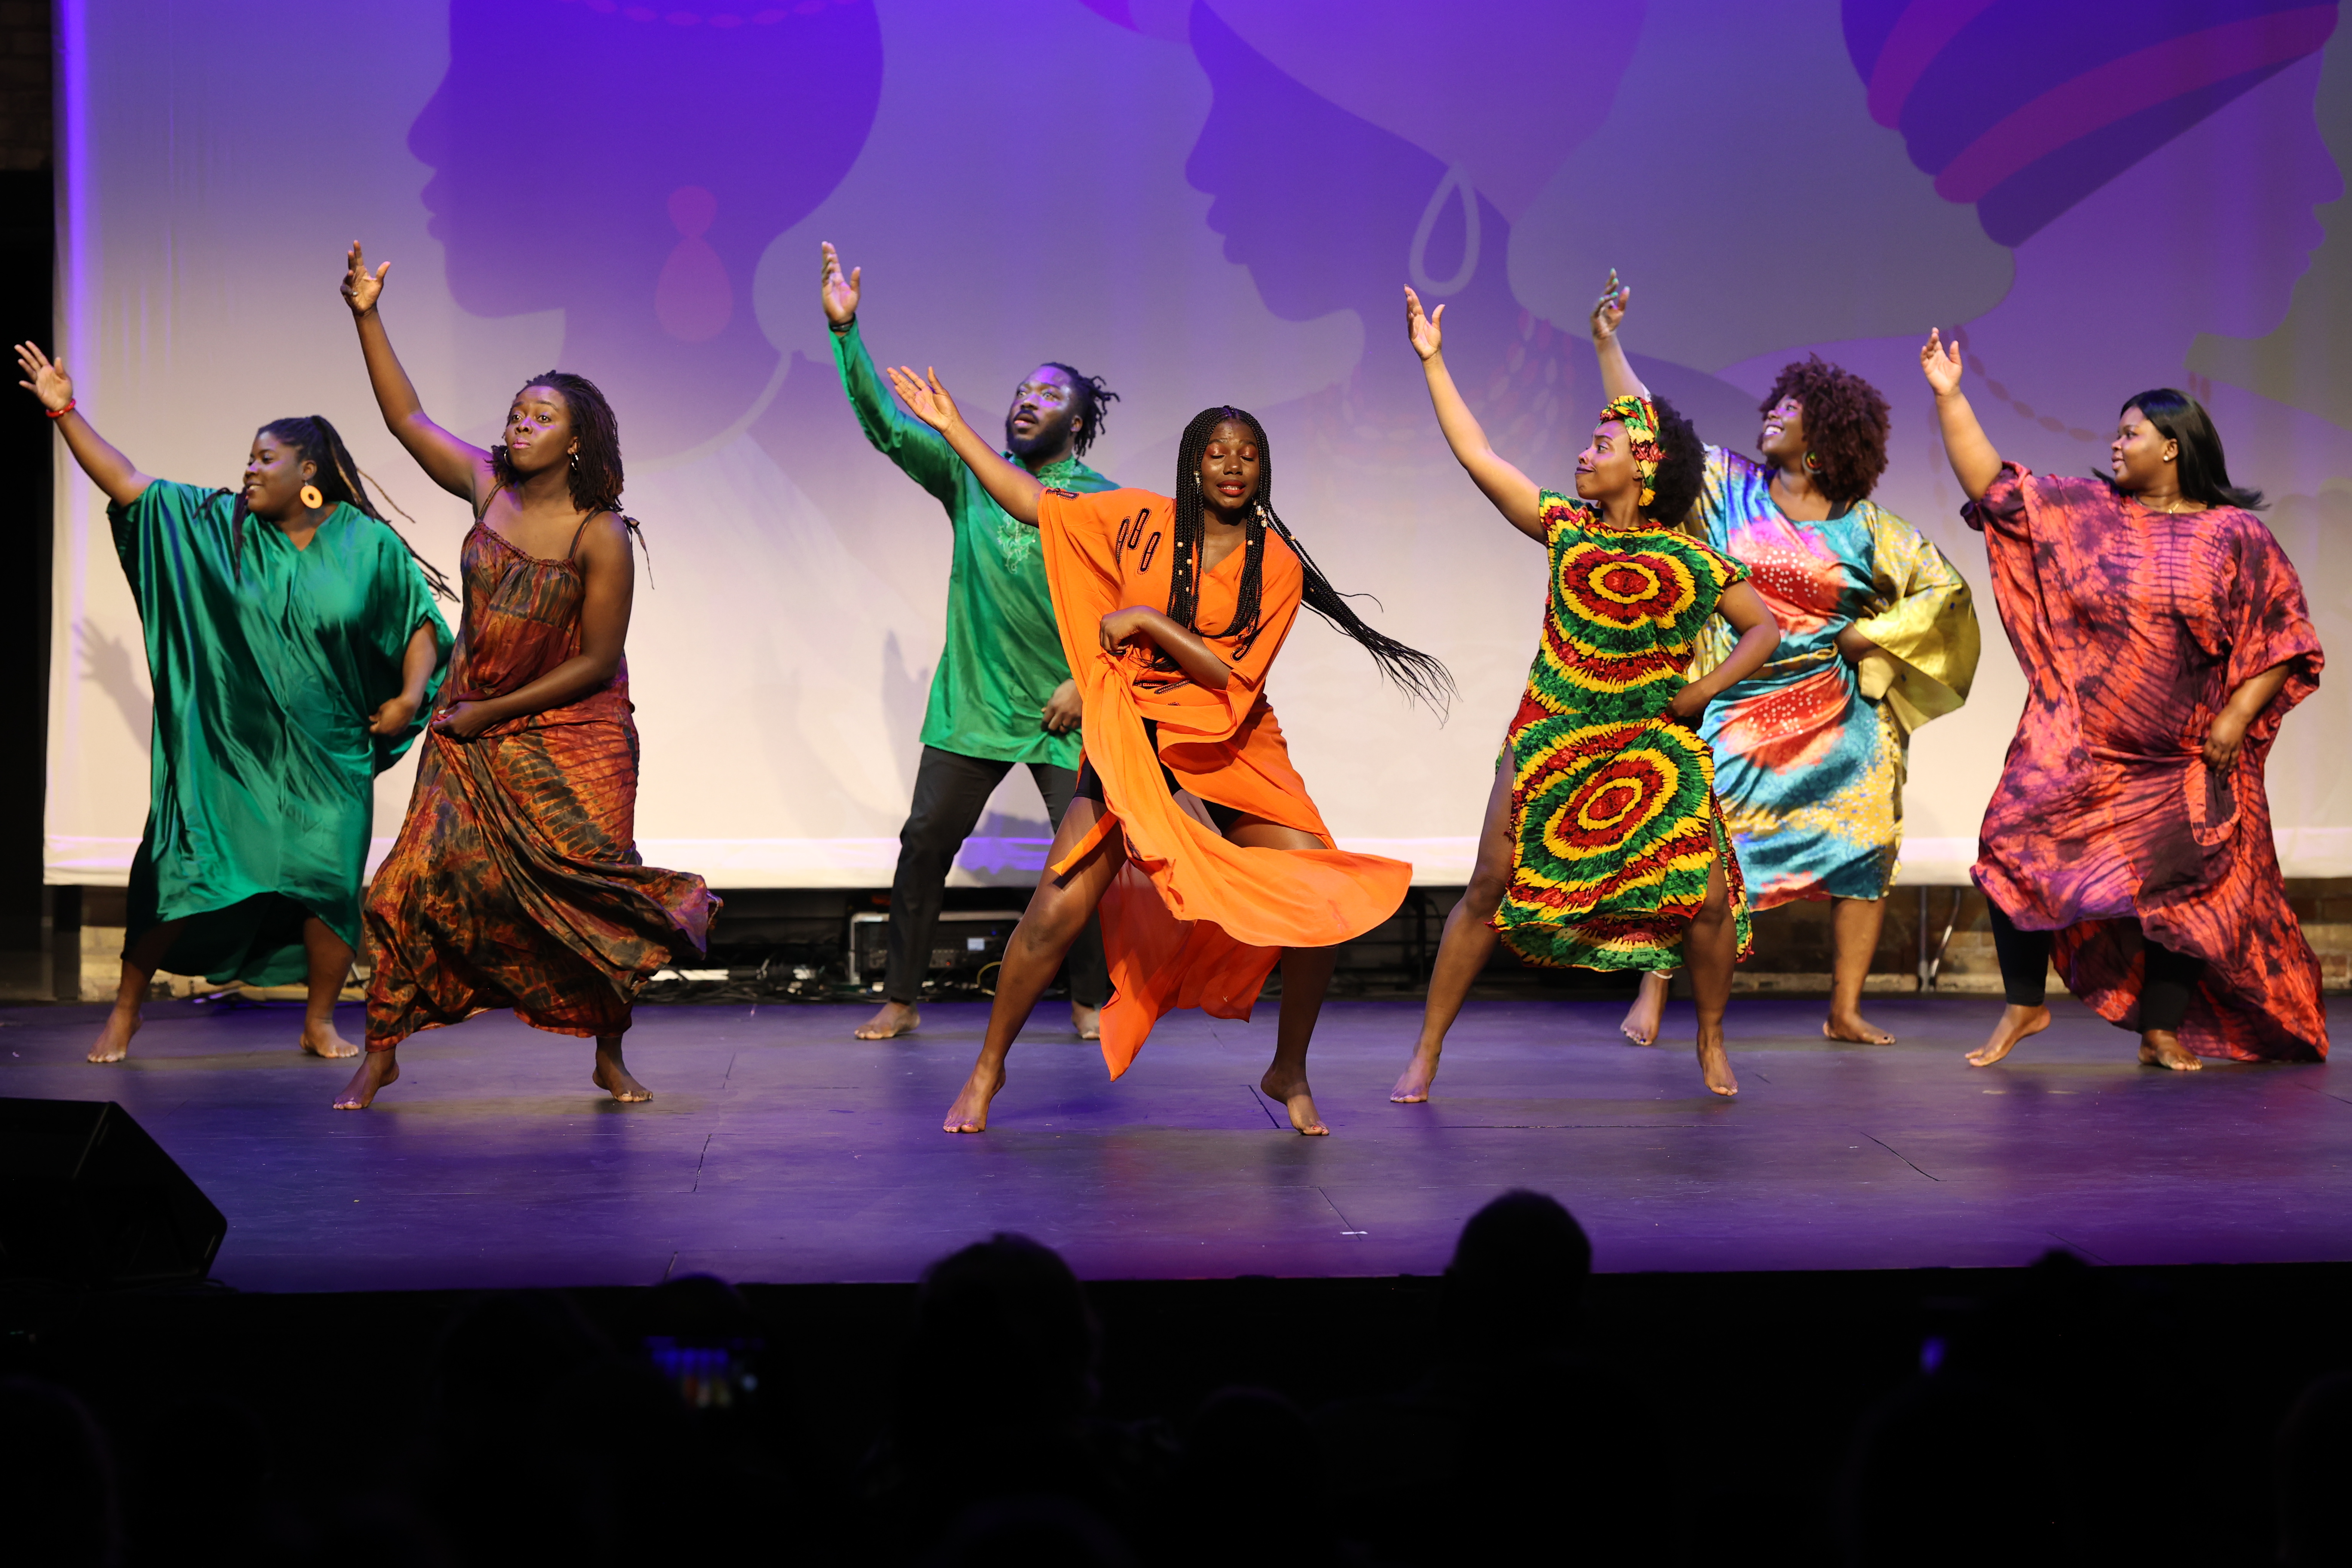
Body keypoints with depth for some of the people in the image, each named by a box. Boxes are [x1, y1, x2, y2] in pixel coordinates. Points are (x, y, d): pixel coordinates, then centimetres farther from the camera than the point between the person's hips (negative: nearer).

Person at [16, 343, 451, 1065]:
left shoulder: (369, 545, -2)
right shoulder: (220, 525, 1)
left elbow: (421, 621, 5)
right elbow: (129, 485, -1)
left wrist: (412, 694, -9)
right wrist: (65, 413, -6)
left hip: (326, 760, -1)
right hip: (227, 750, 1)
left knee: (329, 883, -6)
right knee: (178, 876, 0)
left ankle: (319, 1025, 11)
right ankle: (124, 1015, 12)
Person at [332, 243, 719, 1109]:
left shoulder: (600, 538, -16)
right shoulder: (487, 487, -2)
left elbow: (596, 662, -14)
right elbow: (406, 418, 6)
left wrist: (493, 712, -11)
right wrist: (367, 318, -1)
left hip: (570, 737, -3)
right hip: (473, 731, 4)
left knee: (589, 891, -3)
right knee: (422, 875, -6)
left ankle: (609, 1055, 15)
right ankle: (380, 1053, 2)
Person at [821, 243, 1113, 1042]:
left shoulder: (1102, 500, -1)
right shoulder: (969, 474, 6)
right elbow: (884, 424, -1)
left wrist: (1087, 679, -11)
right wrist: (844, 331, -9)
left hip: (1065, 712, -2)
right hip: (970, 706, 2)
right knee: (925, 843, 1)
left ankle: (1089, 1002, 13)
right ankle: (900, 999, 10)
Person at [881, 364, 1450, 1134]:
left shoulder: (1277, 567, -3)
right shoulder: (1142, 520, 1)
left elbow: (1235, 674, -10)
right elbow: (1034, 503, 6)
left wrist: (1148, 620, -15)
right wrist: (952, 426, 4)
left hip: (1236, 756, 1)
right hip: (1133, 746, 0)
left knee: (1321, 907, -12)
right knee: (1055, 914, -10)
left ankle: (1289, 1073, 10)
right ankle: (987, 1070, 10)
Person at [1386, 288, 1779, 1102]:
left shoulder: (1696, 563, -3)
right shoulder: (1566, 530, 3)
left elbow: (1763, 629, 7)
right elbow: (1477, 456, 4)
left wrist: (1704, 690, -5)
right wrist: (1433, 363, 4)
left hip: (1655, 752, -1)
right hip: (1549, 743, 1)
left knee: (1706, 901, -6)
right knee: (1489, 890, -4)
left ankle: (1711, 1042, 19)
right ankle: (1425, 1055, 2)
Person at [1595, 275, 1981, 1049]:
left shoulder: (1863, 526, 1)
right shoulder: (1730, 486, 5)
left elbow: (1944, 588, 4)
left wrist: (1871, 636, -3)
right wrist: (1609, 344, 3)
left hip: (1834, 716, 0)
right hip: (1737, 707, 0)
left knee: (1865, 848, -4)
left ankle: (1844, 1010, 5)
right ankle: (1652, 995, -3)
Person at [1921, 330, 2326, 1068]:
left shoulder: (2237, 537, -1)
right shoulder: (2082, 512, 6)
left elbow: (2283, 636, 0)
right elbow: (1993, 487, 2)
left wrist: (2237, 717, -9)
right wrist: (1949, 397, -3)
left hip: (2182, 761, -1)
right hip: (2076, 746, 1)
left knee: (2179, 886, -1)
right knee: (2017, 845, -12)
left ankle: (2163, 1031, 11)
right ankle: (2023, 1006, 2)